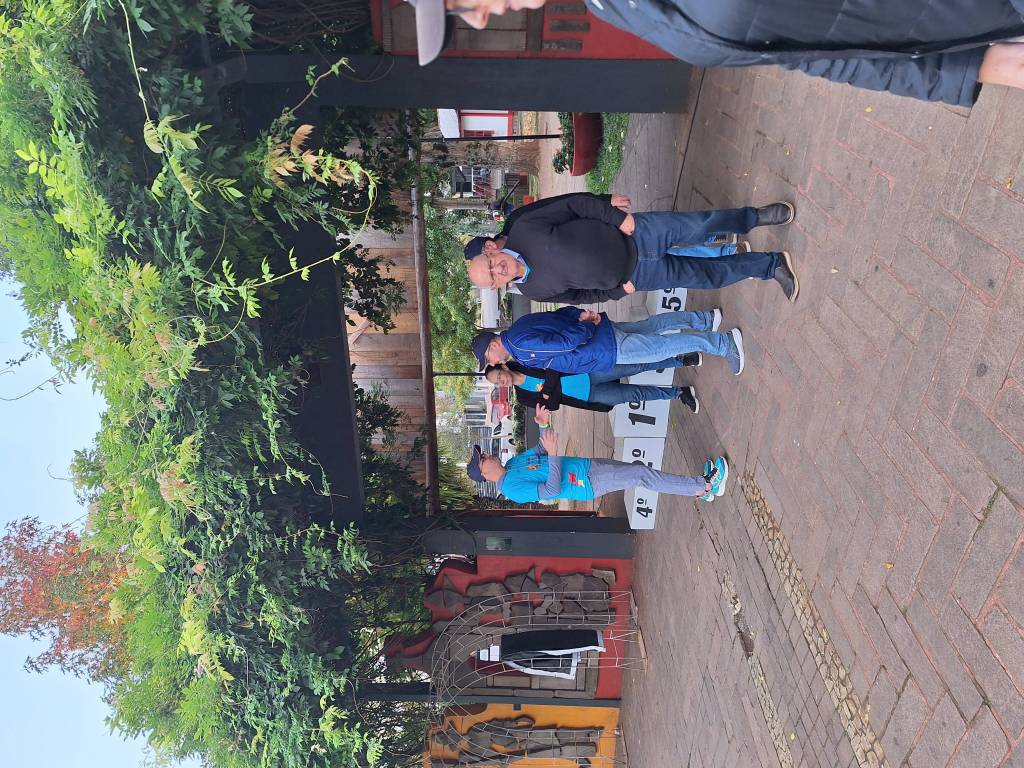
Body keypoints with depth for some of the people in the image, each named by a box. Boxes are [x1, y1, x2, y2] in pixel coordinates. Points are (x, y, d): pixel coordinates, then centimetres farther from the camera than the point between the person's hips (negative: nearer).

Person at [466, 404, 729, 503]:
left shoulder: (513, 462, 9)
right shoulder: (513, 489, -19)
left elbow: (541, 450, 18)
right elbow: (553, 489, -26)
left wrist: (543, 424, 0)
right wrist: (553, 453, -31)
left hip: (590, 465, 8)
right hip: (589, 484, -8)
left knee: (641, 472, 2)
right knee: (643, 475, -13)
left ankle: (701, 489, 12)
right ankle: (707, 486, -2)